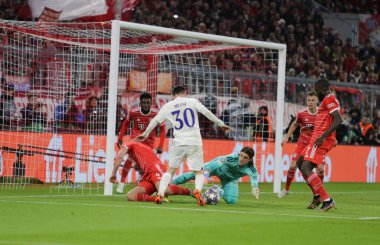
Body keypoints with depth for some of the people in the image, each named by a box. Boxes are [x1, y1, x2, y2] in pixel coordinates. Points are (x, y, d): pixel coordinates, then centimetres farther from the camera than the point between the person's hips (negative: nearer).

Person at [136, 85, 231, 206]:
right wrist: (221, 124, 2)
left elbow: (155, 121, 14)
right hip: (195, 142, -1)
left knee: (170, 170, 17)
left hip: (178, 142, 1)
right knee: (199, 172, 5)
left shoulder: (168, 106, 9)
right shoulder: (192, 101, 4)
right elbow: (207, 113, -5)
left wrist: (145, 134, 27)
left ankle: (160, 194, 2)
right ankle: (198, 190, -26)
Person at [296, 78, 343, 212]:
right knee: (300, 163, 21)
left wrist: (323, 136, -28)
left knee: (306, 169, -16)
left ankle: (327, 200, -19)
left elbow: (338, 119, -23)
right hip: (318, 138, 11)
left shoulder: (329, 99, -11)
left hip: (321, 140, -11)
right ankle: (317, 196, 22)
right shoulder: (327, 100, 20)